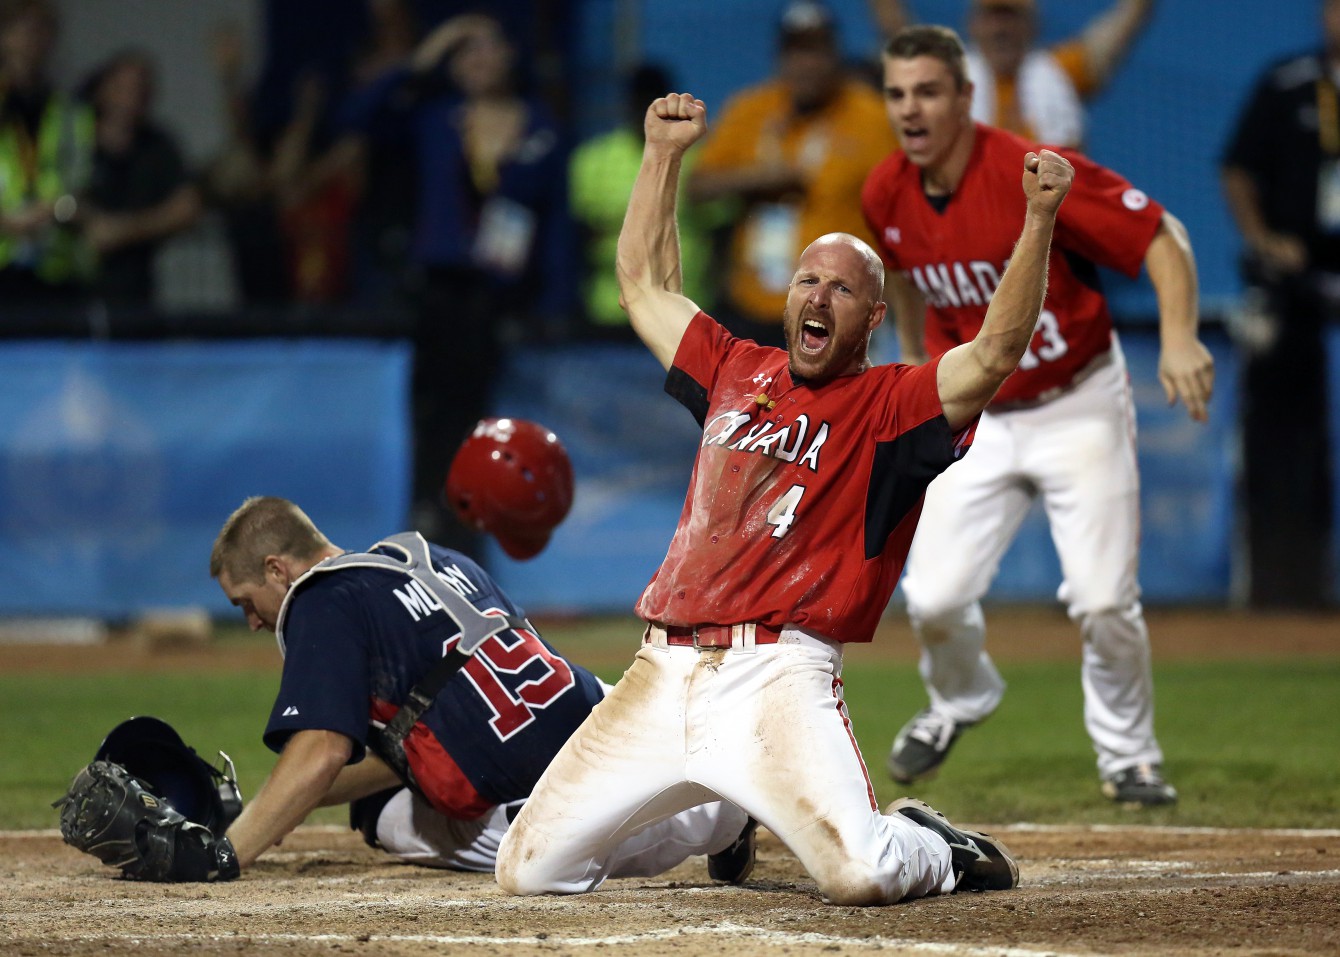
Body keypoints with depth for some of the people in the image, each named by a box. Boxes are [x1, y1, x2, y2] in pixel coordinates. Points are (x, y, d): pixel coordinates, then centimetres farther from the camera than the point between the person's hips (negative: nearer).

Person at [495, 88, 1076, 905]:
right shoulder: (736, 372, 20)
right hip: (664, 675, 6)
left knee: (859, 875, -28)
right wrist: (664, 155, 29)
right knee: (529, 871, 2)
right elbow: (646, 282, 31)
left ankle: (932, 851, 12)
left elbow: (996, 354, -13)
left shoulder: (887, 404, 3)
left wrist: (1039, 221, -21)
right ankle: (720, 818, 28)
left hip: (778, 678, -6)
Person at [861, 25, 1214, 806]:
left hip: (1078, 409, -4)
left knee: (1104, 601, -10)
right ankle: (959, 700, 28)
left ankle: (1130, 754, 15)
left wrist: (1180, 338, -35)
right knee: (934, 598, -7)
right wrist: (917, 361, 24)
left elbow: (1161, 235, -21)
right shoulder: (887, 196, -5)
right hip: (974, 418, 4)